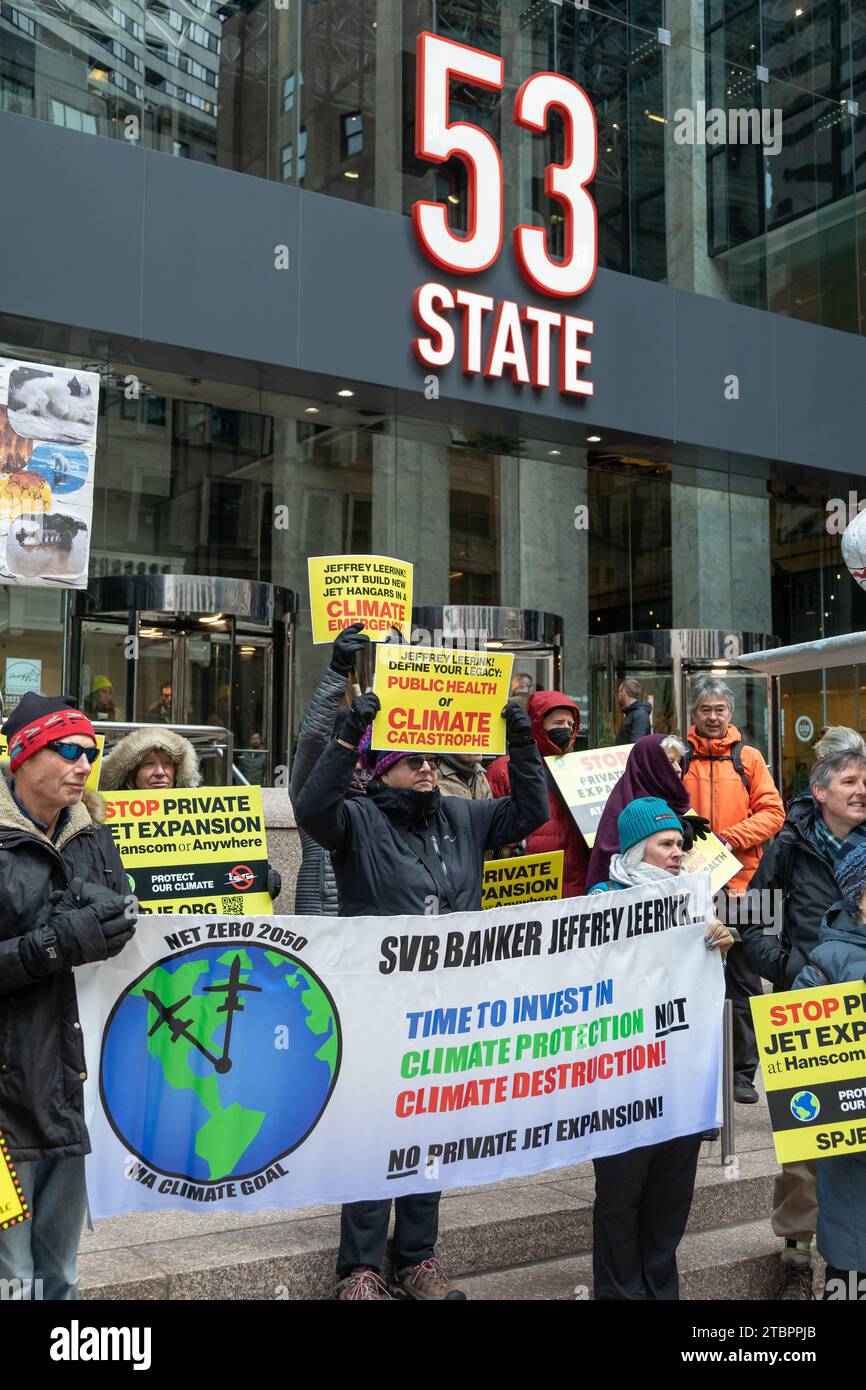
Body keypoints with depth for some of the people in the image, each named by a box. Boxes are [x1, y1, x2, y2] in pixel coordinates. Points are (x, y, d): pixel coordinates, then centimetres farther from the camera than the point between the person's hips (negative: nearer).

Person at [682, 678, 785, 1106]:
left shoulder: (748, 758, 6)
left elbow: (771, 812, 1)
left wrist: (732, 837, -12)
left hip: (740, 881, 0)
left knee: (743, 980, 5)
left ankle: (743, 1070, 14)